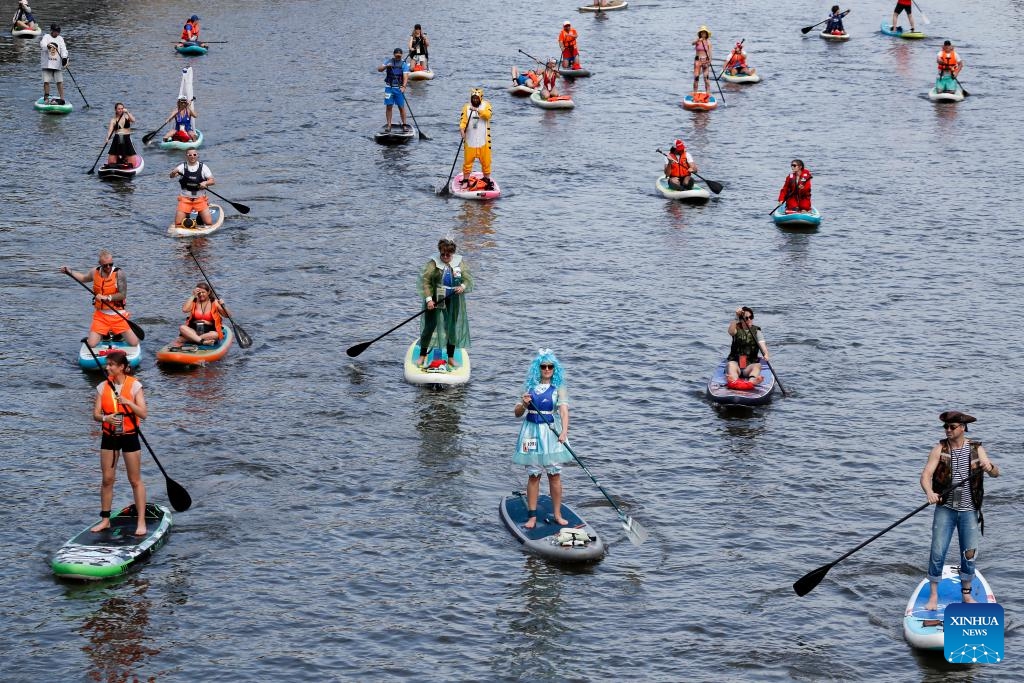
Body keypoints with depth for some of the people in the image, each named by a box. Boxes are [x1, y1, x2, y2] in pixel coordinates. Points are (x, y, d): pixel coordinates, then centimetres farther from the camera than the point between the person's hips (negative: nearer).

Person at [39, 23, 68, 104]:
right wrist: (48, 46, -37)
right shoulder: (46, 37, 4)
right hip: (47, 64, -1)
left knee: (60, 82, -3)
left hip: (57, 64, 1)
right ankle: (46, 97, 13)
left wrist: (64, 58, -19)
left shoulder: (60, 39, 10)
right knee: (46, 81, -1)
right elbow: (42, 44, -14)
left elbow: (63, 49, -2)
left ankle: (62, 99, -2)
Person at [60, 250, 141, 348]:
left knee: (134, 343, -8)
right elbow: (83, 278, 25)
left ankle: (117, 334, 22)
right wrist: (69, 271, 17)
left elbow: (123, 295, -17)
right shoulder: (95, 272, 1)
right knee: (91, 345, -13)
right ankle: (104, 334, 20)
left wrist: (107, 298, -23)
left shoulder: (119, 274, -13)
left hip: (118, 316, -3)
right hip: (100, 316, 3)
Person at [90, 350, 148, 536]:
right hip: (109, 437, 3)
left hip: (129, 436, -3)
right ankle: (105, 520, 17)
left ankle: (141, 522, 3)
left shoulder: (134, 385, -8)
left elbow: (143, 414, -13)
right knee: (107, 479, 7)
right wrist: (106, 418, -24)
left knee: (135, 480, 0)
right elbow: (95, 414, -3)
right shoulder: (103, 387, 2)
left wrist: (127, 402, -27)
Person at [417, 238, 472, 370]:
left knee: (452, 328, 8)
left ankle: (451, 358, 20)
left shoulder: (460, 263, 3)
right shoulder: (433, 263, -7)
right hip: (435, 298, -3)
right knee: (430, 326, -1)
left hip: (453, 301, 3)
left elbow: (468, 279, 6)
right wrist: (428, 299, -20)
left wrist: (463, 286, -17)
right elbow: (425, 281, -11)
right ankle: (422, 356, 10)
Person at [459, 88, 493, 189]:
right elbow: (463, 120, -6)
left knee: (485, 160, 4)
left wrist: (477, 110, -31)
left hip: (483, 139, 0)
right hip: (470, 140, 0)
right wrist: (462, 128, -25)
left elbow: (488, 115, -18)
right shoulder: (466, 107, 4)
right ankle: (465, 180, 14)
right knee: (468, 160, 2)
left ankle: (487, 179, 19)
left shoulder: (486, 105, 2)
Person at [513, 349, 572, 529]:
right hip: (532, 432, 2)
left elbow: (564, 411, -14)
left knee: (554, 474, 2)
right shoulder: (529, 386, 6)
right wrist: (523, 404, -13)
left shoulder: (558, 388, -1)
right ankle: (532, 516, 7)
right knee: (533, 475, 3)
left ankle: (557, 514, 10)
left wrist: (564, 431, -30)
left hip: (552, 432, -2)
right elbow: (517, 413, 9)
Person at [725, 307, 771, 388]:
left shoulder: (756, 331, 9)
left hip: (750, 364, 1)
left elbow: (762, 343, -8)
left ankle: (751, 381, -65)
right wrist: (736, 317, -27)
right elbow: (731, 332, -18)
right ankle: (734, 382, -68)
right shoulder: (737, 329, 7)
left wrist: (766, 354, -29)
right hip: (736, 362, -1)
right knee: (731, 365, -34)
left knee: (757, 366, -31)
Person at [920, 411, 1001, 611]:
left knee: (969, 555, 6)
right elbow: (926, 474, -15)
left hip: (969, 510, 1)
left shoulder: (976, 449, 0)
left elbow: (996, 474, -6)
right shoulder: (939, 449, -5)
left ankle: (966, 594, 24)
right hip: (945, 508, -1)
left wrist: (989, 466, -30)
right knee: (937, 552, -5)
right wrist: (929, 492, -35)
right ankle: (933, 595, 6)